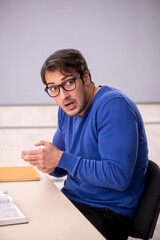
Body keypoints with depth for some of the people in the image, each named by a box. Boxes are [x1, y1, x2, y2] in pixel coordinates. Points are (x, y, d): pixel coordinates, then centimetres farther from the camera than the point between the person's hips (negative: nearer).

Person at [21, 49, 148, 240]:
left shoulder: (114, 106, -20)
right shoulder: (68, 108, 7)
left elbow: (119, 177, -27)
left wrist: (62, 159, -25)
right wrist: (48, 164, -9)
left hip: (110, 210, -8)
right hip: (72, 199, 8)